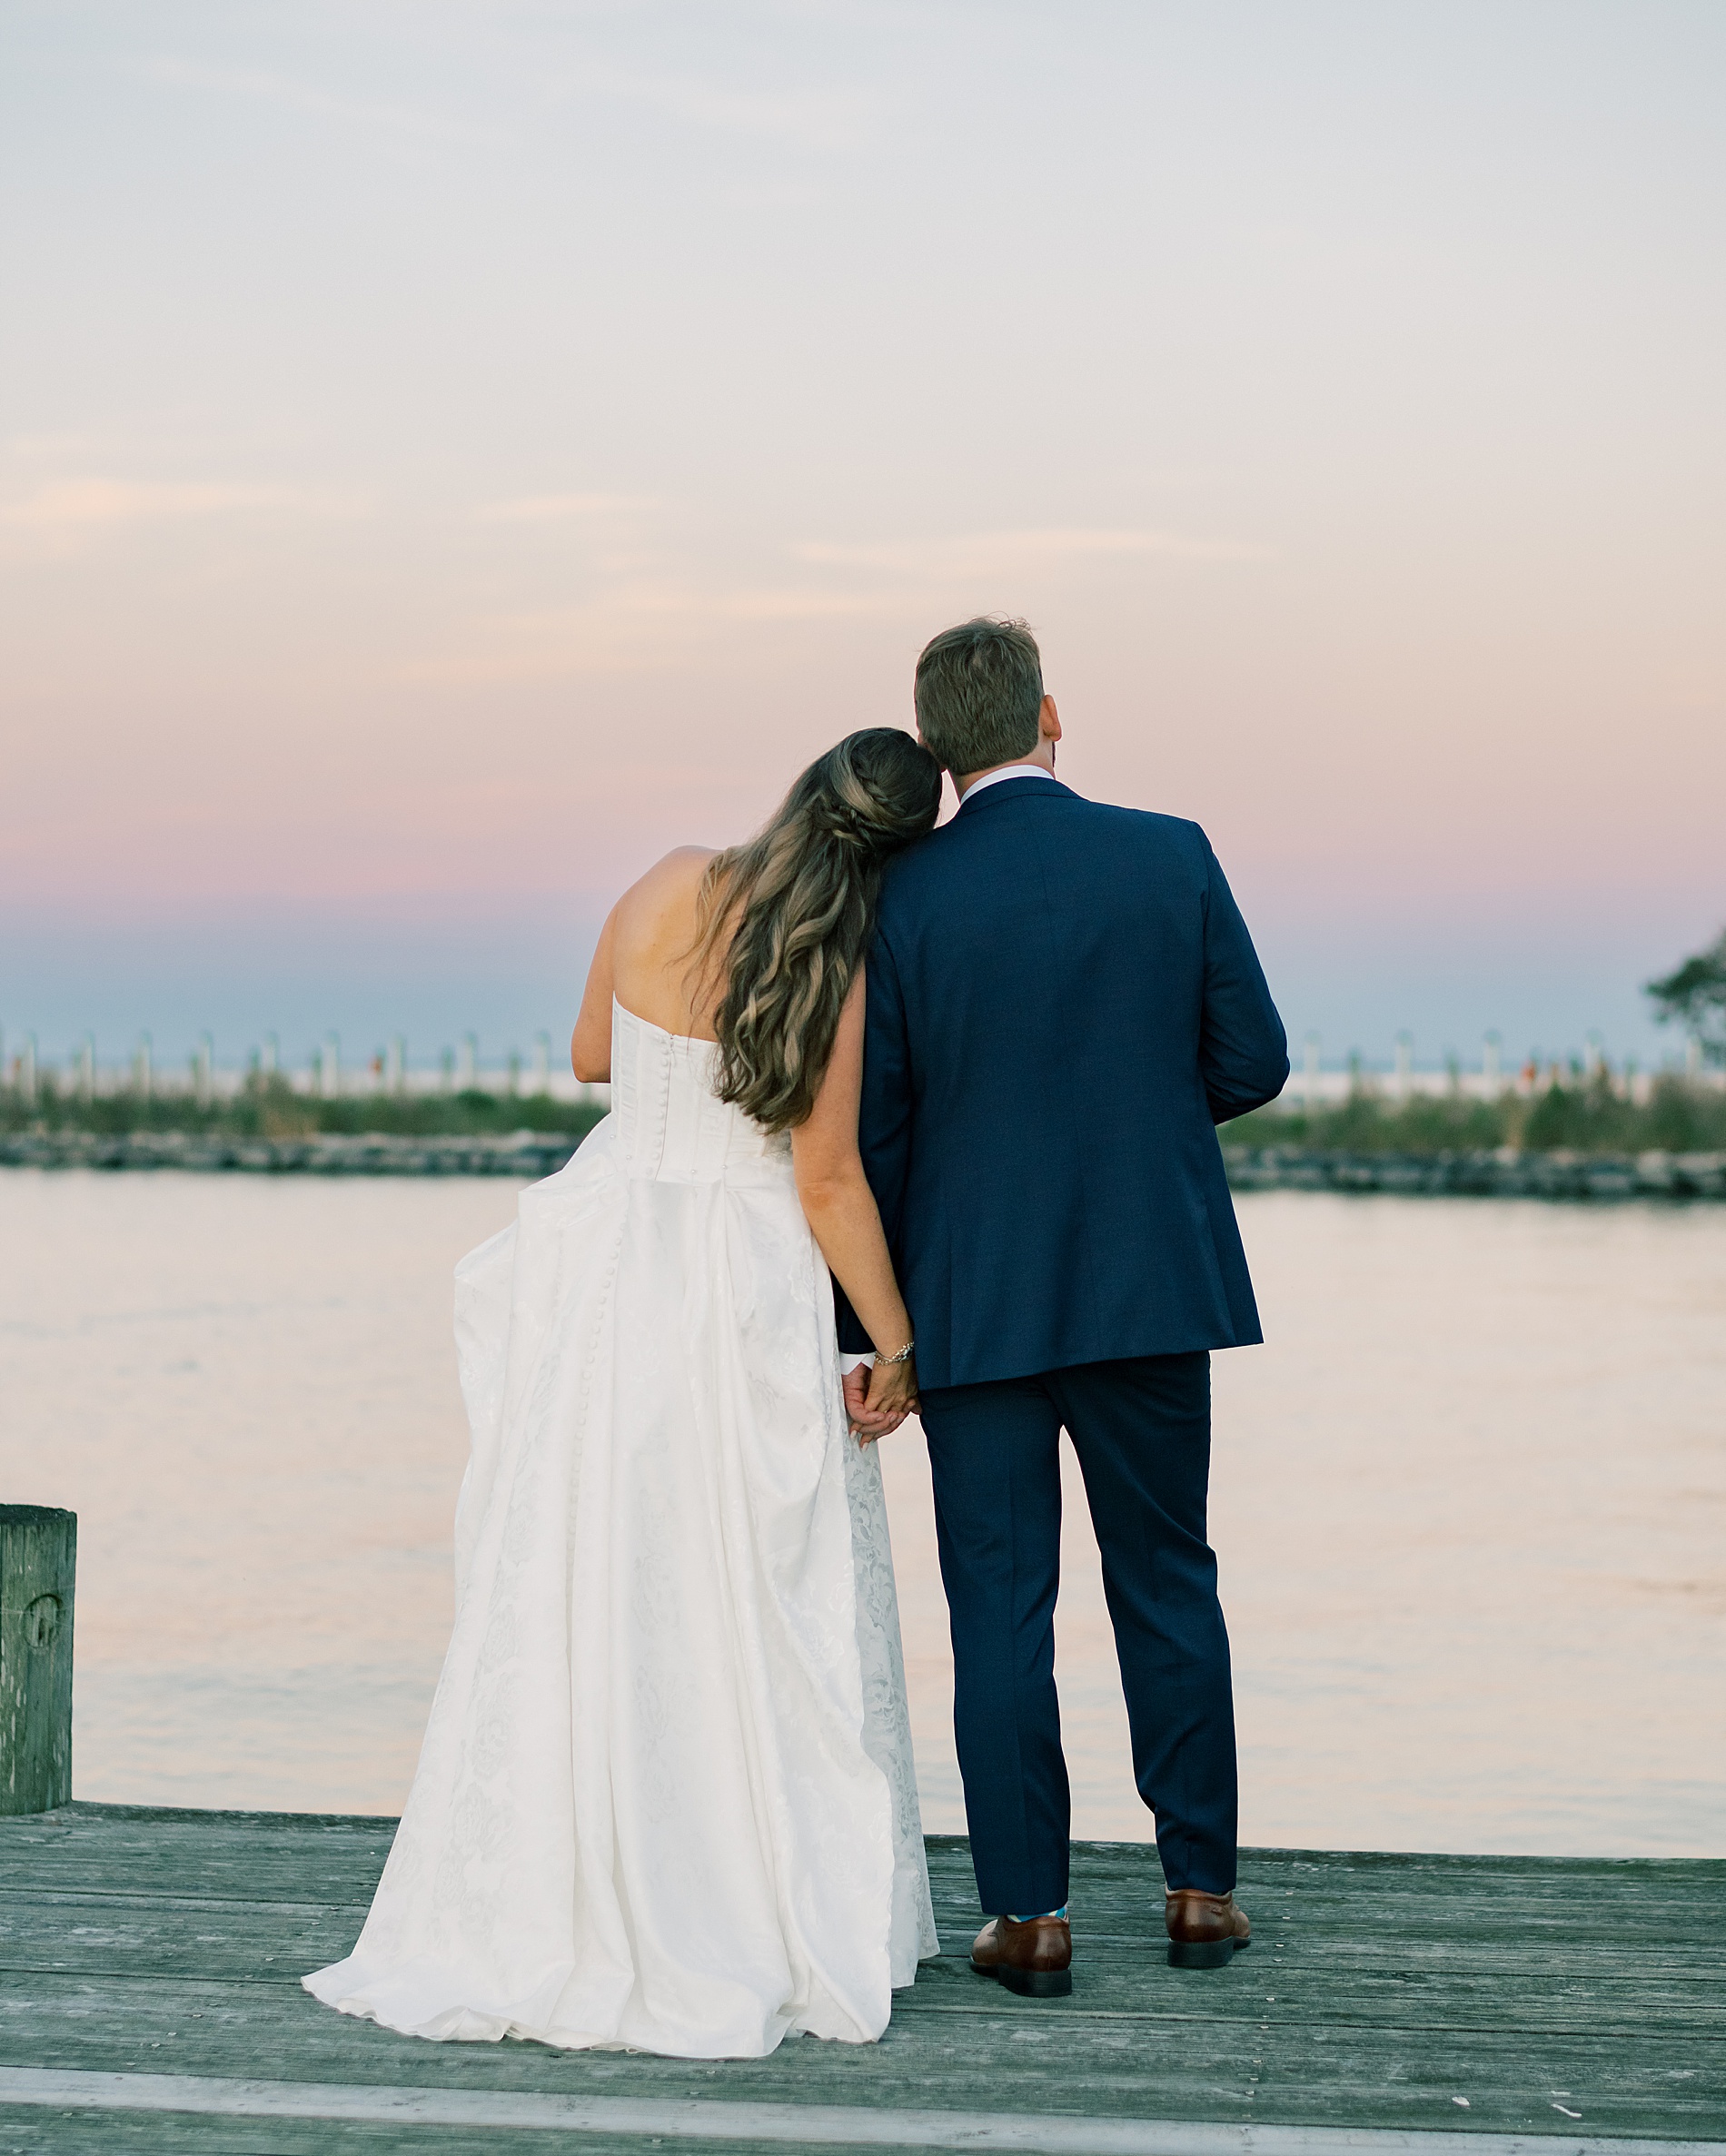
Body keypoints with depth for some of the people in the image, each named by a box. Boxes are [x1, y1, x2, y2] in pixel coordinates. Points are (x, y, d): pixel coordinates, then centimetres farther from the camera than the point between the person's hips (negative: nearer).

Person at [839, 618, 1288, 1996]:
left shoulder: (899, 898, -7)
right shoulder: (1171, 857, -4)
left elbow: (867, 1131, -4)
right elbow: (1252, 1063, 0)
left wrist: (865, 1335, 2)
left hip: (974, 1301, -1)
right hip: (1150, 1279, 2)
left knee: (1001, 1607, 5)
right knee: (1166, 1581, 15)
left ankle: (1030, 1916, 7)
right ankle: (1201, 1887, 20)